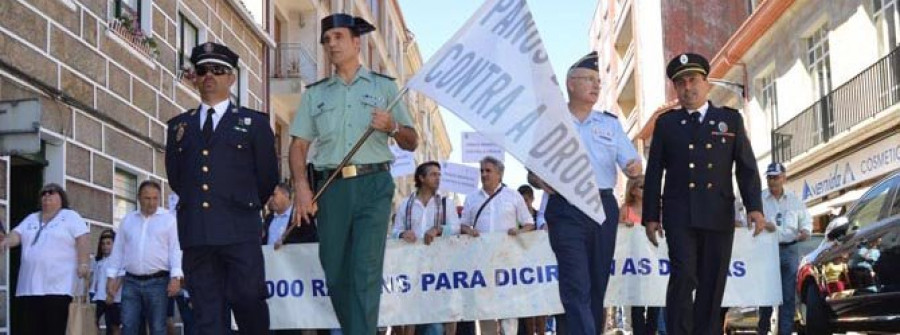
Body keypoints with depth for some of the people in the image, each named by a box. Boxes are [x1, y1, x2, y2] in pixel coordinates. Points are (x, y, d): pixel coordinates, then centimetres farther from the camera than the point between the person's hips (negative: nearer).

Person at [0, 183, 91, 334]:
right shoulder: (31, 218, 22)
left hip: (58, 286, -5)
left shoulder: (70, 217, 6)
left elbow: (83, 239, -5)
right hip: (29, 287, 5)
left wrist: (83, 264, -18)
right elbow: (17, 235, 9)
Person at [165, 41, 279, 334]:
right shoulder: (179, 125, 17)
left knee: (248, 297, -8)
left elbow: (267, 177, 12)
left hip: (240, 231, -2)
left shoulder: (254, 123, 9)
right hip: (195, 232, 3)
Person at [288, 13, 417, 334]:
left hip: (373, 185, -2)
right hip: (331, 187, 2)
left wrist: (392, 127, -9)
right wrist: (301, 186, -8)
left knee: (366, 269, -12)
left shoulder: (384, 86, 12)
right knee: (335, 272, 5)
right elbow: (299, 144, 8)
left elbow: (411, 143, 12)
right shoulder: (314, 93, 17)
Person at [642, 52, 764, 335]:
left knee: (713, 284, 3)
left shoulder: (731, 119, 12)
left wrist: (754, 207, -6)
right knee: (683, 278, -14)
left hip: (720, 216, 2)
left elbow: (747, 167, 7)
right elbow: (654, 172, 8)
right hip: (680, 216, -1)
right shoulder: (666, 123, 10)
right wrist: (651, 216, 2)